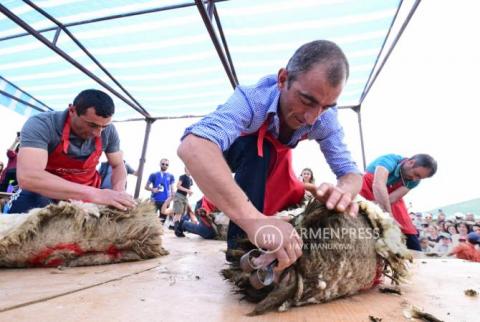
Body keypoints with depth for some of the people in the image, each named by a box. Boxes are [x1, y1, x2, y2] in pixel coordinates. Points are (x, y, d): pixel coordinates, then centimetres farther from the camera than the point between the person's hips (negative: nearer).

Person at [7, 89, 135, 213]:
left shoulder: (108, 131, -15)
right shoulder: (40, 125, -26)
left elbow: (118, 165, -4)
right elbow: (27, 177, -39)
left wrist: (118, 190, -27)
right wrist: (93, 194, -48)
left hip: (85, 193, 3)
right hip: (46, 191, -2)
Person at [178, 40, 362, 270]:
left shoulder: (326, 118, -26)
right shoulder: (252, 99, -41)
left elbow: (351, 172, -25)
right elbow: (192, 147, -57)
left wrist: (342, 191, -50)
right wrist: (253, 219, -69)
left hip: (274, 161, 5)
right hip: (234, 153, -4)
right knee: (259, 148, -35)